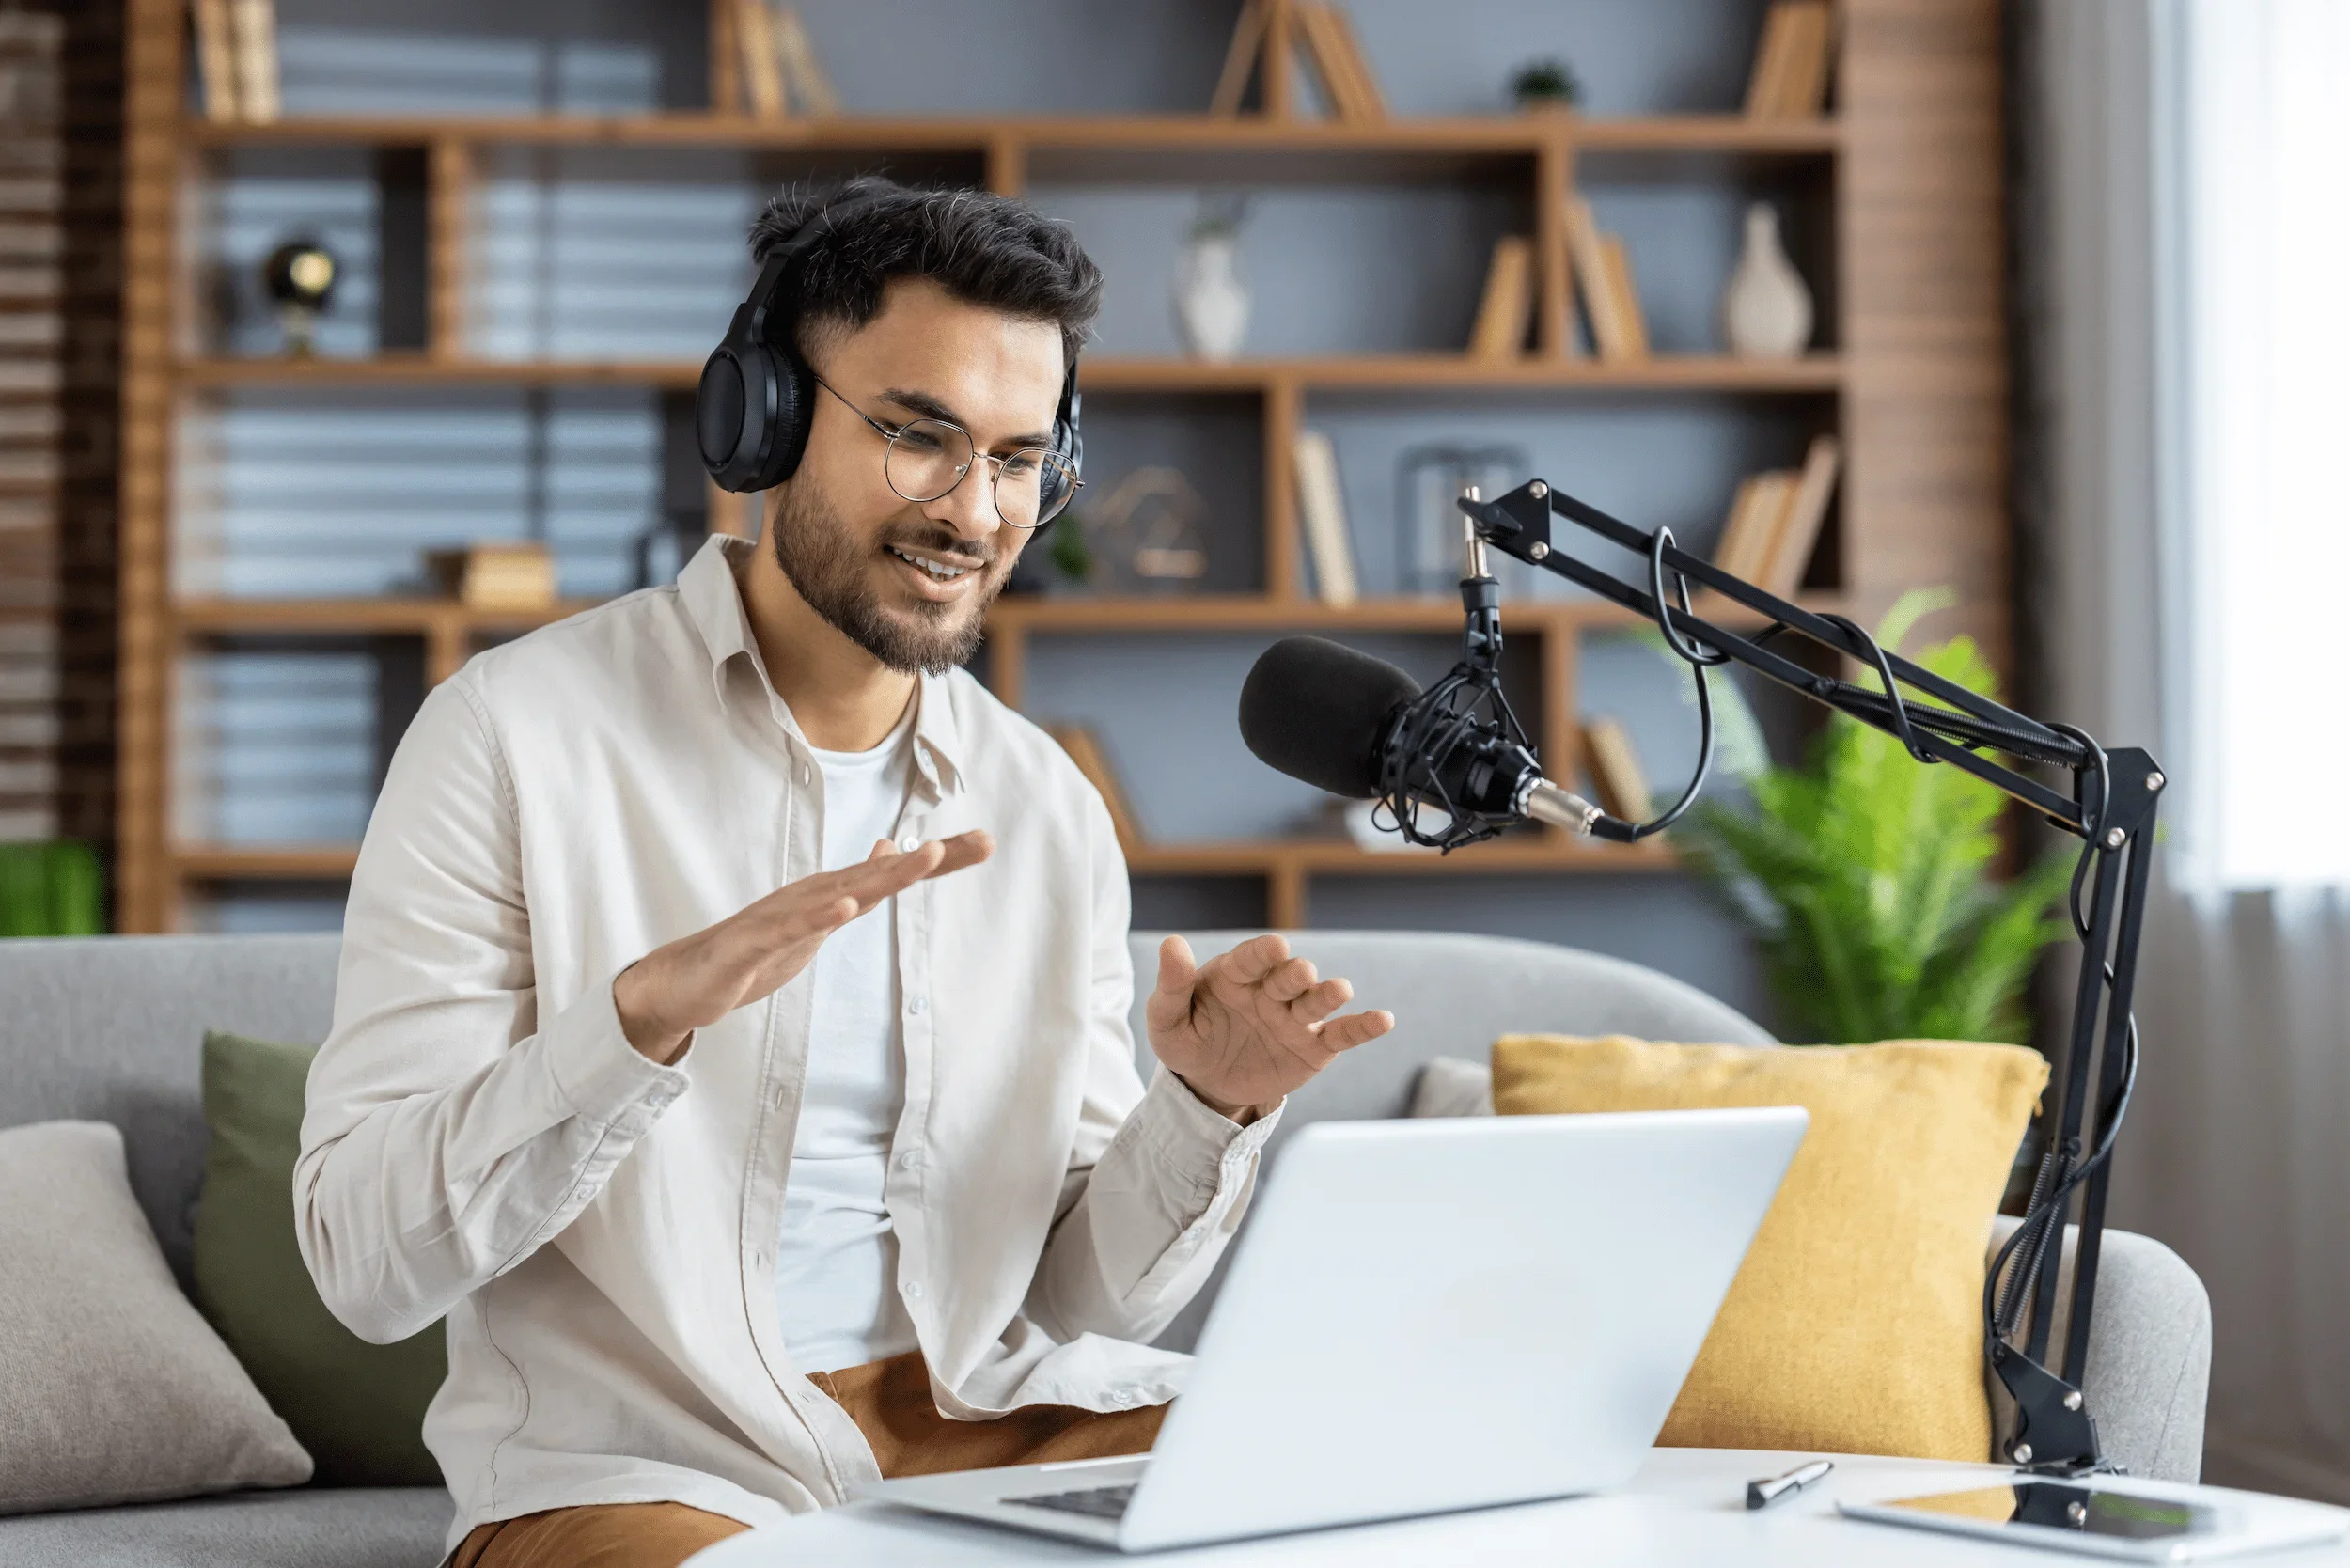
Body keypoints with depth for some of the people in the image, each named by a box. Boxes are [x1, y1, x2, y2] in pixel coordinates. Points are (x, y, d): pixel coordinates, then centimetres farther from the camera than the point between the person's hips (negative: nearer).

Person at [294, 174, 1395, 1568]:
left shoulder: (1051, 812, 8)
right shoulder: (520, 734, -7)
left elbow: (1087, 1295, 10)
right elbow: (366, 1260, -14)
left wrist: (1206, 1108, -11)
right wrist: (646, 1012, -29)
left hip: (986, 1421, 4)